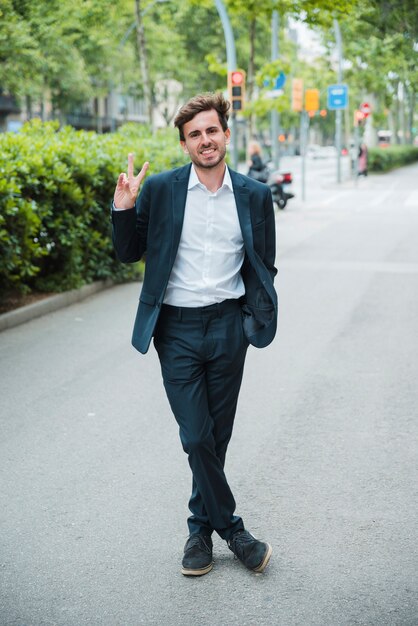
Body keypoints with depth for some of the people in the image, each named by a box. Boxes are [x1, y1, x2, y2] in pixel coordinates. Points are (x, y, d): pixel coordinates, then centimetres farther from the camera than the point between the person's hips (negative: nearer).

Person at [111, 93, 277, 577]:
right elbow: (129, 254, 6)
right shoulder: (160, 190, -1)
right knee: (196, 436, -2)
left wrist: (259, 317, 1)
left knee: (216, 437, 10)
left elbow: (264, 267, 14)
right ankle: (231, 528, 15)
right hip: (177, 329, -1)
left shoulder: (254, 195, 4)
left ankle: (201, 528, 27)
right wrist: (123, 209, -10)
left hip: (227, 326, 2)